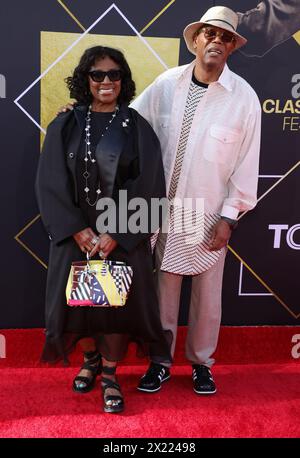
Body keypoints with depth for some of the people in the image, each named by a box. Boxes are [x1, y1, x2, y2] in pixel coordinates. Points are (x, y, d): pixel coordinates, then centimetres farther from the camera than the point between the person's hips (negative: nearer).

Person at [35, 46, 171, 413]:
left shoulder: (137, 128, -2)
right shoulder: (64, 126, 2)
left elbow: (148, 187, -7)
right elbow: (50, 184, -2)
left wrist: (114, 234, -15)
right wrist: (78, 231, -13)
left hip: (123, 237, -1)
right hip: (75, 234, 2)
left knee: (117, 300, 5)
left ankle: (110, 373, 26)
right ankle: (91, 359, 38)